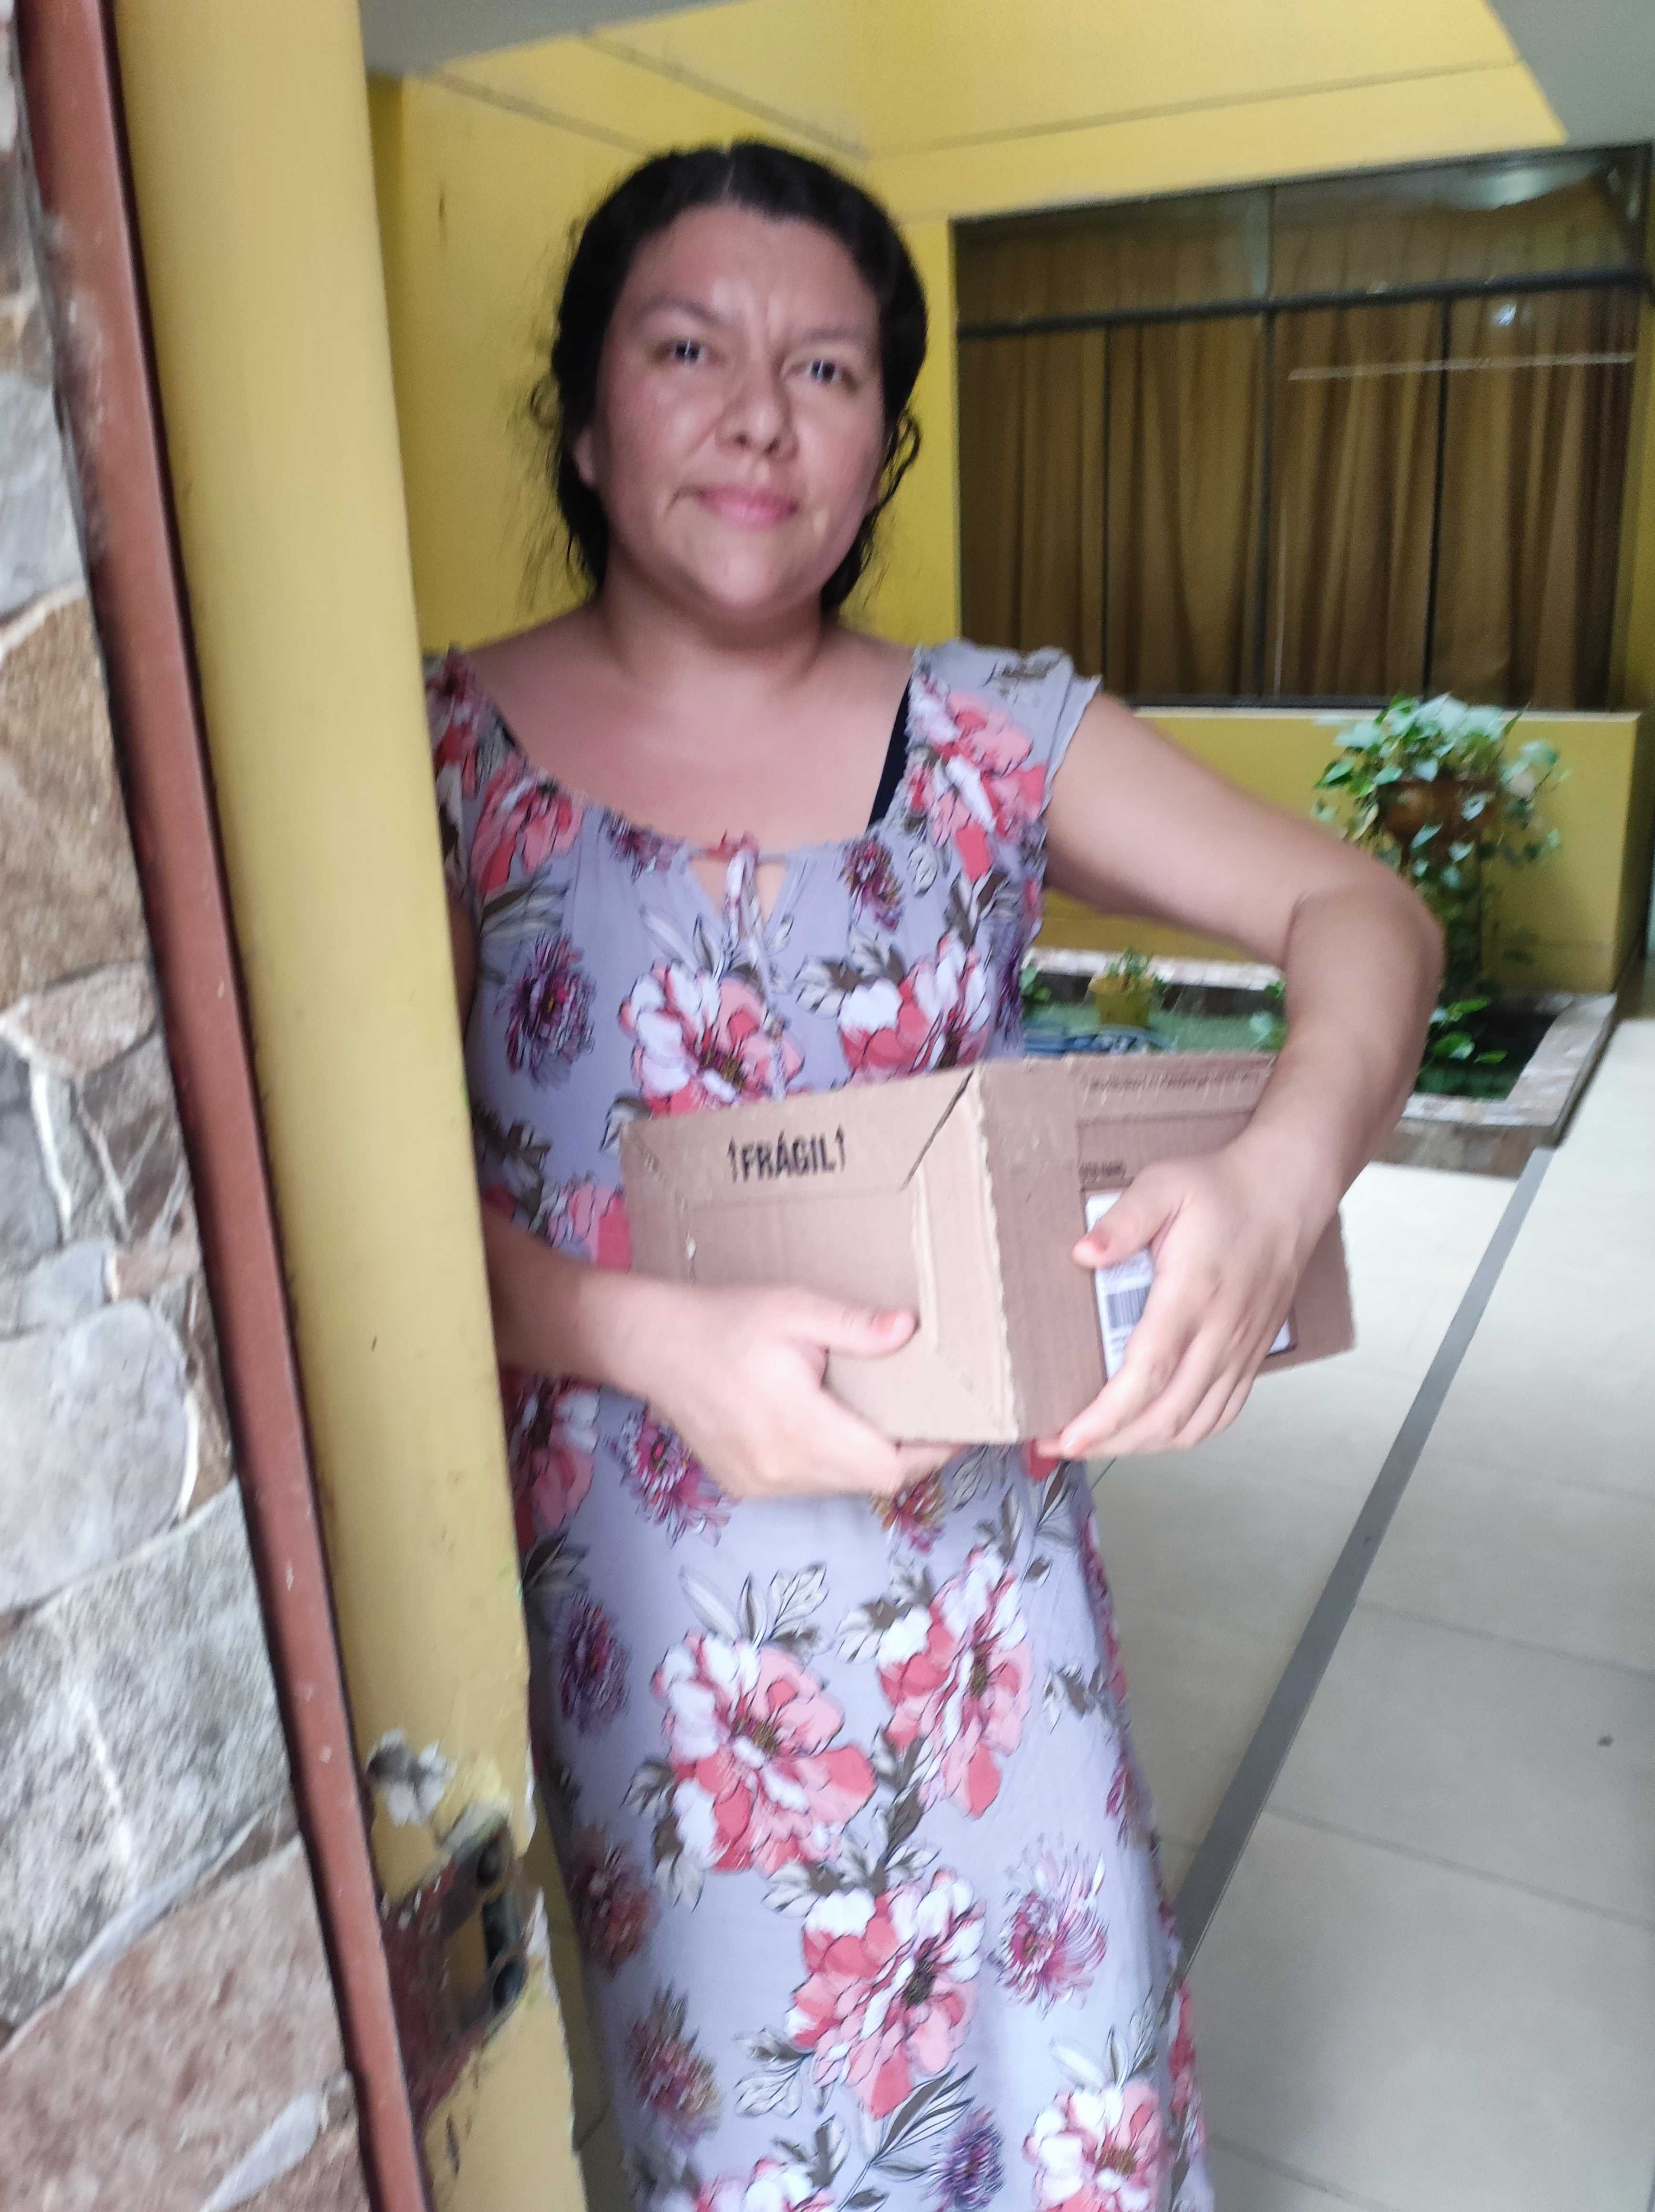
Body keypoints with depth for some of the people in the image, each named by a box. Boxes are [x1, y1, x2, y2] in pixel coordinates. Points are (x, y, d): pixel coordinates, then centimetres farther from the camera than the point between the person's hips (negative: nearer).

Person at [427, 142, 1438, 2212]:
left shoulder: (997, 728, -3)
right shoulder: (451, 752, -8)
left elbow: (1360, 911, -6)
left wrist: (1281, 1174, -26)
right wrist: (659, 1338, -30)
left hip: (990, 1556, 3)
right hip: (653, 1593, -2)